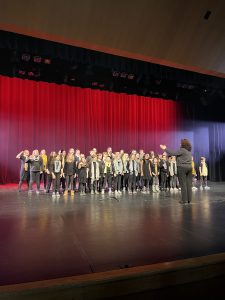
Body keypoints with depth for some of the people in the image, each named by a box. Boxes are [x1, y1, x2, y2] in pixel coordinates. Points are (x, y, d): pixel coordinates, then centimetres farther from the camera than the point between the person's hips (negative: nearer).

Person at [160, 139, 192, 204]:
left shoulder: (182, 150, -11)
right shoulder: (189, 151, 14)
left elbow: (173, 153, -17)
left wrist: (165, 149, -12)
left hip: (182, 167, -8)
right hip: (189, 167, 8)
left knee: (183, 184, -3)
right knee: (189, 184, 8)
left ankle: (184, 199, 0)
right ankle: (189, 199, 13)